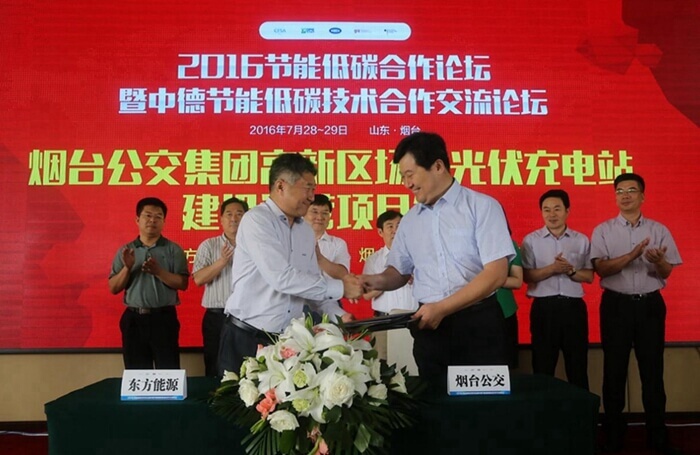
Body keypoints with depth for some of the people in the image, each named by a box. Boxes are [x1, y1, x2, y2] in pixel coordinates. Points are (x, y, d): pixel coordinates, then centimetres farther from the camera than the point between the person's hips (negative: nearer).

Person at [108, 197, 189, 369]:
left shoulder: (173, 249, 2)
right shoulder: (125, 251, 9)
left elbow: (182, 284, -5)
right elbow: (113, 288, 6)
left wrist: (158, 271, -18)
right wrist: (127, 268, -10)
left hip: (163, 318, -2)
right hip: (133, 319, 3)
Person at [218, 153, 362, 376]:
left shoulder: (306, 230, 9)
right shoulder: (256, 220, -14)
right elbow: (282, 278, -24)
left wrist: (337, 314, -4)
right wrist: (340, 288, -18)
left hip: (288, 339, 6)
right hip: (246, 337, -6)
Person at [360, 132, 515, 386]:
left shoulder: (482, 207, -6)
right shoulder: (410, 220, 11)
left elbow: (496, 274, -13)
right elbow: (400, 271, 18)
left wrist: (441, 308, -16)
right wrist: (378, 281, -5)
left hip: (478, 324, -4)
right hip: (430, 327, 4)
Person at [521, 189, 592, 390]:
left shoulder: (581, 240, 7)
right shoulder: (531, 240, 2)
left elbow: (589, 276, 5)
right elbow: (526, 275, -4)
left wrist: (571, 270, -14)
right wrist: (552, 269, -18)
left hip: (574, 307, 2)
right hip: (544, 307, -1)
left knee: (578, 365, 10)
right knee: (543, 366, 6)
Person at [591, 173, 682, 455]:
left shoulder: (659, 230, 6)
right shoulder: (603, 230, 2)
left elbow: (667, 272, 1)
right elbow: (601, 268, -10)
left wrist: (659, 261, -23)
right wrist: (632, 255, -24)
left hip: (650, 304, 1)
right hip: (616, 304, -1)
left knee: (652, 370, 6)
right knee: (614, 370, 6)